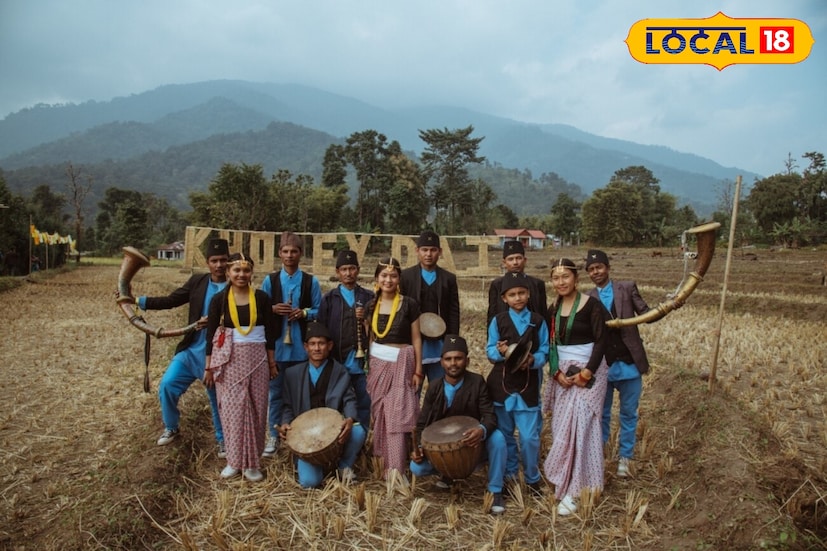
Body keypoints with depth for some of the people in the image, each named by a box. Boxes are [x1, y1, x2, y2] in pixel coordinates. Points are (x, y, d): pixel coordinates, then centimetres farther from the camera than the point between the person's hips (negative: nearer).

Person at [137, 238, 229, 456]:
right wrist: (137, 300, -8)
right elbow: (170, 300, 0)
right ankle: (171, 428, 26)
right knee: (167, 385, 0)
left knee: (219, 399, 7)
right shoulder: (197, 281, 1)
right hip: (191, 350, 3)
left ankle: (223, 440, 27)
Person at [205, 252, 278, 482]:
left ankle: (252, 462, 15)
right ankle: (234, 460, 18)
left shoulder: (261, 298, 0)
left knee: (255, 410, 5)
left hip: (256, 359, 0)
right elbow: (211, 334, 2)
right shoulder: (219, 299, -1)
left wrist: (272, 362, 4)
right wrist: (209, 366, 2)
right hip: (228, 360, 0)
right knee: (232, 409, 4)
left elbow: (270, 333, 4)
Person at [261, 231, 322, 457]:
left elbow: (319, 311, 3)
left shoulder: (311, 281, 1)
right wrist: (273, 309, -14)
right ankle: (274, 435, 21)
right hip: (276, 344, 0)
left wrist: (303, 313, -15)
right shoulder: (270, 280, 2)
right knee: (276, 391, 8)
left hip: (301, 345, 0)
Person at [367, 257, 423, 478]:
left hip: (402, 364, -4)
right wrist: (367, 365, 8)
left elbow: (416, 339, -3)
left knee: (397, 415, -6)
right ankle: (386, 460, 23)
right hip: (377, 364, 4)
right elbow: (370, 338, 12)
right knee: (380, 414, 8)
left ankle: (396, 469, -1)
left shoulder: (409, 304, -6)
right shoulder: (371, 305, 5)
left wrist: (418, 370, -5)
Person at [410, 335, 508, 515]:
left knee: (497, 438, -31)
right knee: (417, 467, -21)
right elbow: (422, 423, -1)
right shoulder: (434, 387, -6)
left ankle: (495, 492, -11)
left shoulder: (477, 382, -13)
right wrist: (419, 448, -19)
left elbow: (490, 416, -21)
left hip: (471, 442, -2)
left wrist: (482, 430, -45)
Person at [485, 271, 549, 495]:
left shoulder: (538, 321, 2)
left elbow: (544, 352, 1)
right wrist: (500, 351, -22)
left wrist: (532, 360, -19)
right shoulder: (498, 321, 2)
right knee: (505, 435, 12)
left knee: (530, 437, -1)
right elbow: (489, 351, 0)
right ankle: (509, 475, 30)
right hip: (501, 384, 1)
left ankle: (532, 479, 20)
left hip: (528, 385, -1)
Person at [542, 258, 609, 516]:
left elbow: (601, 342, -13)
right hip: (561, 373, 5)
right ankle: (564, 480, 21)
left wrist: (586, 373, -18)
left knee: (579, 427, -7)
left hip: (588, 372, -5)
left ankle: (572, 490, -1)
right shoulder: (553, 308, 6)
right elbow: (550, 344, 7)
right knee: (560, 428, 7)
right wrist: (557, 373, -7)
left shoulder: (592, 305, -11)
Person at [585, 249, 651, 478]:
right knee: (601, 413, 14)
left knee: (628, 414, 13)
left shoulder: (628, 288, -2)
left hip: (628, 363, 0)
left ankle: (625, 457, 29)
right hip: (602, 365, 1)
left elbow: (646, 314, -3)